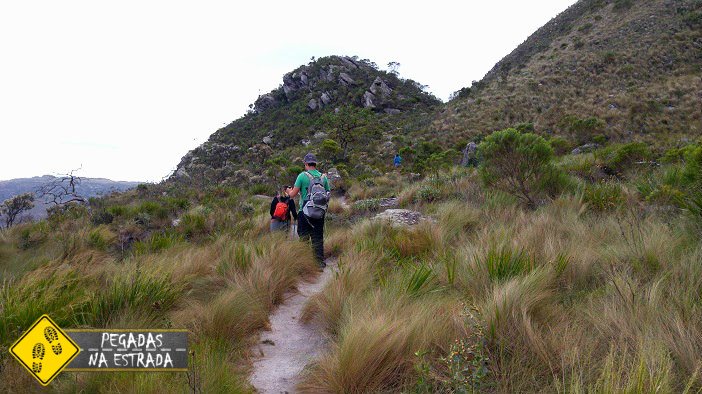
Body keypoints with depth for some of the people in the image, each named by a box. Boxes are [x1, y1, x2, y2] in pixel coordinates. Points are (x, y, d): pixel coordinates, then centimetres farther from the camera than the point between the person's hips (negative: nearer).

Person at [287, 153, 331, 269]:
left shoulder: (302, 176, -7)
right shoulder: (323, 177, 5)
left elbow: (293, 194, -5)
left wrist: (289, 191, 17)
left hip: (305, 212, -3)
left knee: (304, 238, 5)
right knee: (318, 238, 9)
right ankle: (320, 263, 10)